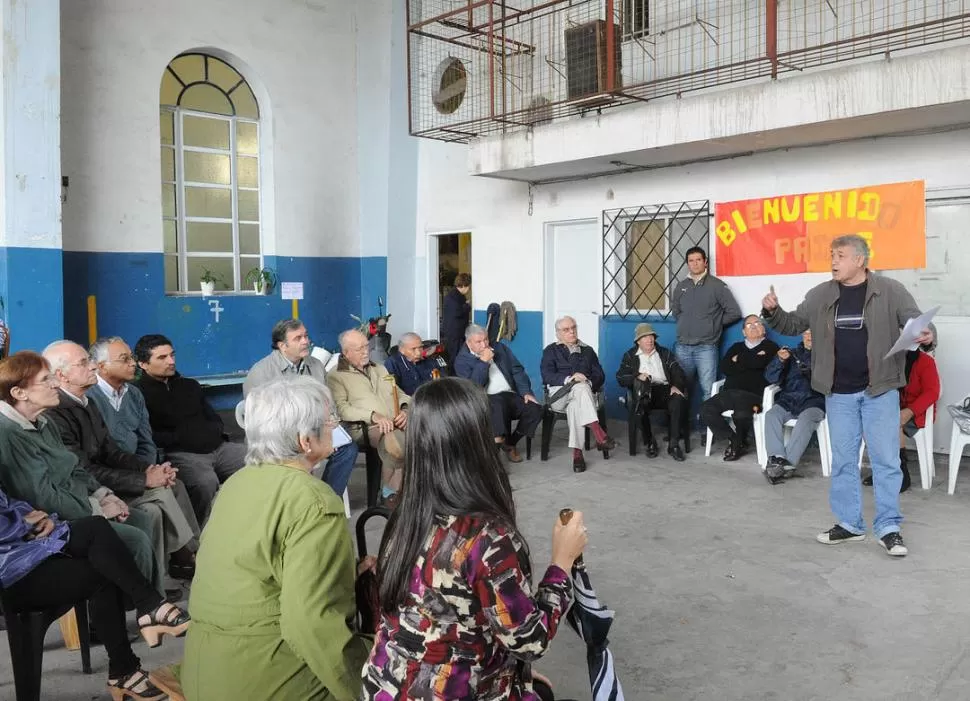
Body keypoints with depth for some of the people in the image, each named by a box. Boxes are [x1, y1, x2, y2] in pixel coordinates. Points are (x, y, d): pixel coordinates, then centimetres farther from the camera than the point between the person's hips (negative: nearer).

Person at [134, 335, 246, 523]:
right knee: (206, 481, -37)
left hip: (217, 447, 7)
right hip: (180, 454, -7)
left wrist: (214, 433, 5)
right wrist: (180, 437, -6)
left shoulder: (189, 385, 23)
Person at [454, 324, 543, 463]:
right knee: (498, 403, -39)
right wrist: (484, 361, -13)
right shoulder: (462, 360, 3)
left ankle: (511, 442, 0)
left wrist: (526, 392, -1)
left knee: (535, 409, -20)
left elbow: (517, 371, 14)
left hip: (511, 396, 5)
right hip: (486, 400, -5)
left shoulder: (501, 349, 18)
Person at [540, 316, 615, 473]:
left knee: (574, 406, -37)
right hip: (559, 394, -2)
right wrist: (569, 379, -18)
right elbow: (547, 376, -1)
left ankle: (577, 453, -44)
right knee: (581, 387, -37)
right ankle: (599, 435, -50)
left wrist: (589, 381, -9)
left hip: (585, 392, 2)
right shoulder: (550, 351, 17)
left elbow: (600, 376, 15)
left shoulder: (587, 351, 25)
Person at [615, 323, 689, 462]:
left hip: (664, 390, 2)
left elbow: (679, 373, 9)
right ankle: (650, 443, -20)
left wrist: (676, 386, -13)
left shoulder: (665, 353, 19)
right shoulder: (630, 356, 14)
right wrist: (637, 376, -19)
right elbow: (620, 378, 1)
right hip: (644, 393, -1)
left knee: (678, 401, -31)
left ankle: (674, 445, -26)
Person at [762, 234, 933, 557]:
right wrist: (772, 312, -10)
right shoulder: (820, 295, 3)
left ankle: (888, 528, 14)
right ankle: (849, 524, 23)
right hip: (839, 393, 3)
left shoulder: (890, 291, -6)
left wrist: (926, 335, -30)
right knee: (843, 460, 11)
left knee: (886, 460, 2)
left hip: (880, 390, -3)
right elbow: (793, 324, 9)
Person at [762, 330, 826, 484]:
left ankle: (788, 463, -41)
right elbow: (770, 378, 14)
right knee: (771, 415, -27)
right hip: (788, 400, 3)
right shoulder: (793, 354, 24)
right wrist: (780, 360, -4)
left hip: (813, 402, -3)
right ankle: (777, 458, -40)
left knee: (805, 419, -34)